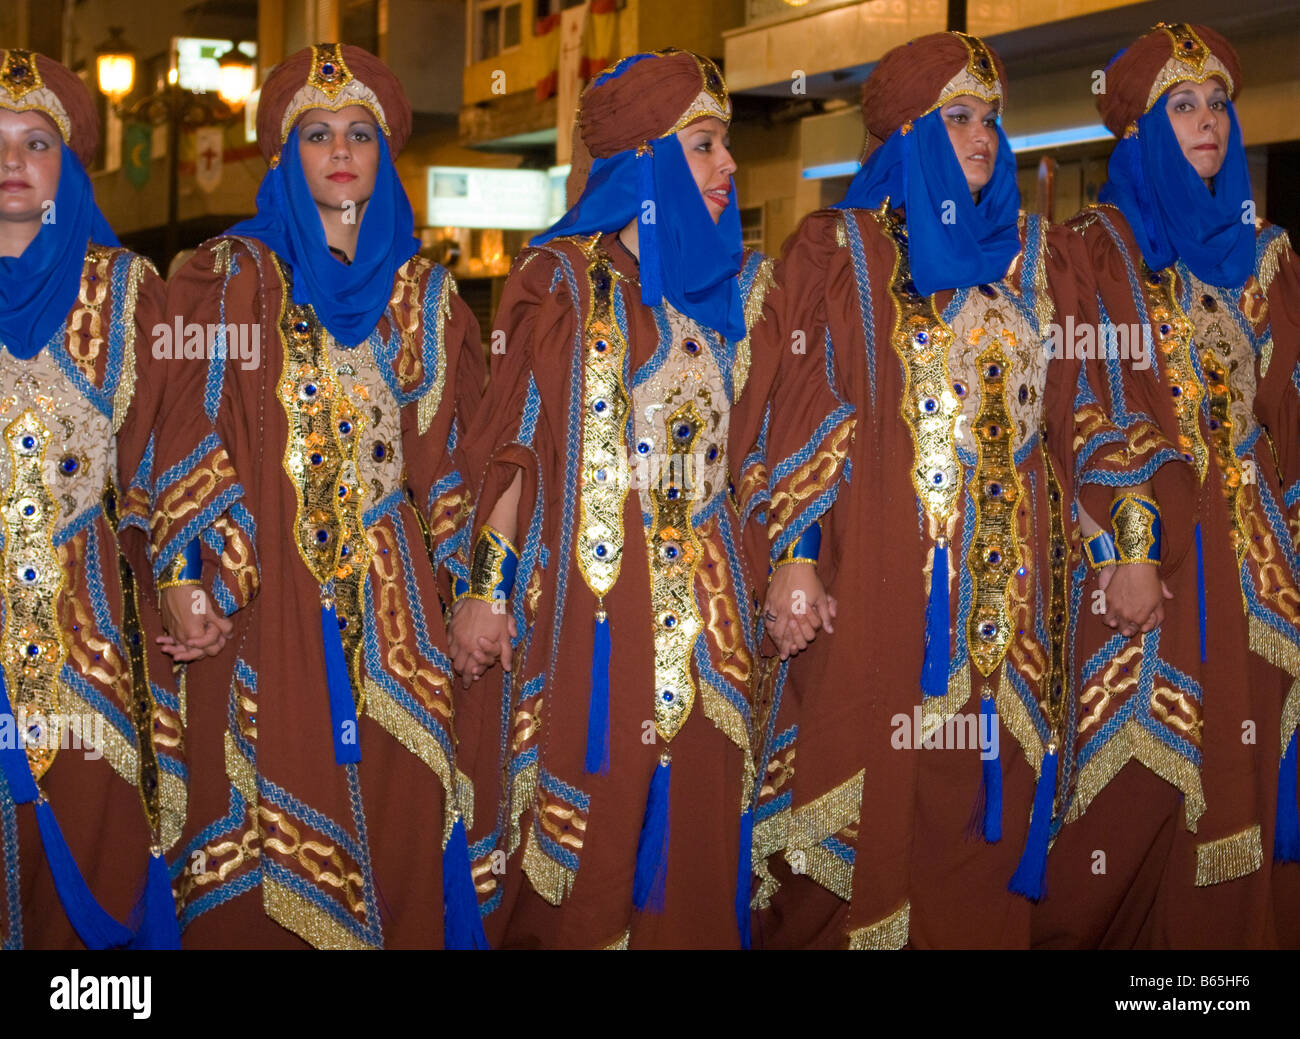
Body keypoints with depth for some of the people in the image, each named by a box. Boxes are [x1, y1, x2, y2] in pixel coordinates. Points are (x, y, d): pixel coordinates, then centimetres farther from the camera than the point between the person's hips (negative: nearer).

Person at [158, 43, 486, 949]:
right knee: (276, 821, -1)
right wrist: (188, 581, -12)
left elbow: (454, 456, 13)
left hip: (393, 598, 3)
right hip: (261, 593, -2)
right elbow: (186, 435, -3)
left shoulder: (425, 294, 12)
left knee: (395, 818, 2)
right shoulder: (231, 279, 3)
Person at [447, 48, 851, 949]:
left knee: (693, 827, 5)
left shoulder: (744, 289, 11)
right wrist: (484, 590, -4)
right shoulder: (564, 283, 0)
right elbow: (516, 451, -1)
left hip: (705, 619, 4)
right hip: (578, 607, -3)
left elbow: (779, 447, 11)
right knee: (575, 836, 0)